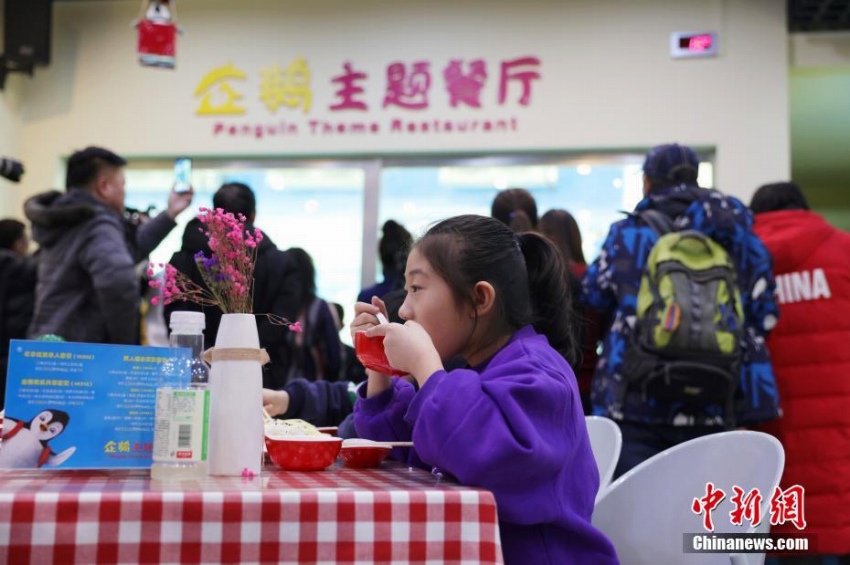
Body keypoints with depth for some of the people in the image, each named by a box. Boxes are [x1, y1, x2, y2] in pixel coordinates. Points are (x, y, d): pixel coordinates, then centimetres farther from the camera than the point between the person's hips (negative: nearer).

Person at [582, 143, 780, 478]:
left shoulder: (627, 234, 2)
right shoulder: (738, 236, 8)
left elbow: (593, 297, 11)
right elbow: (764, 315, 6)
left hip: (634, 403, -2)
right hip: (710, 410, 2)